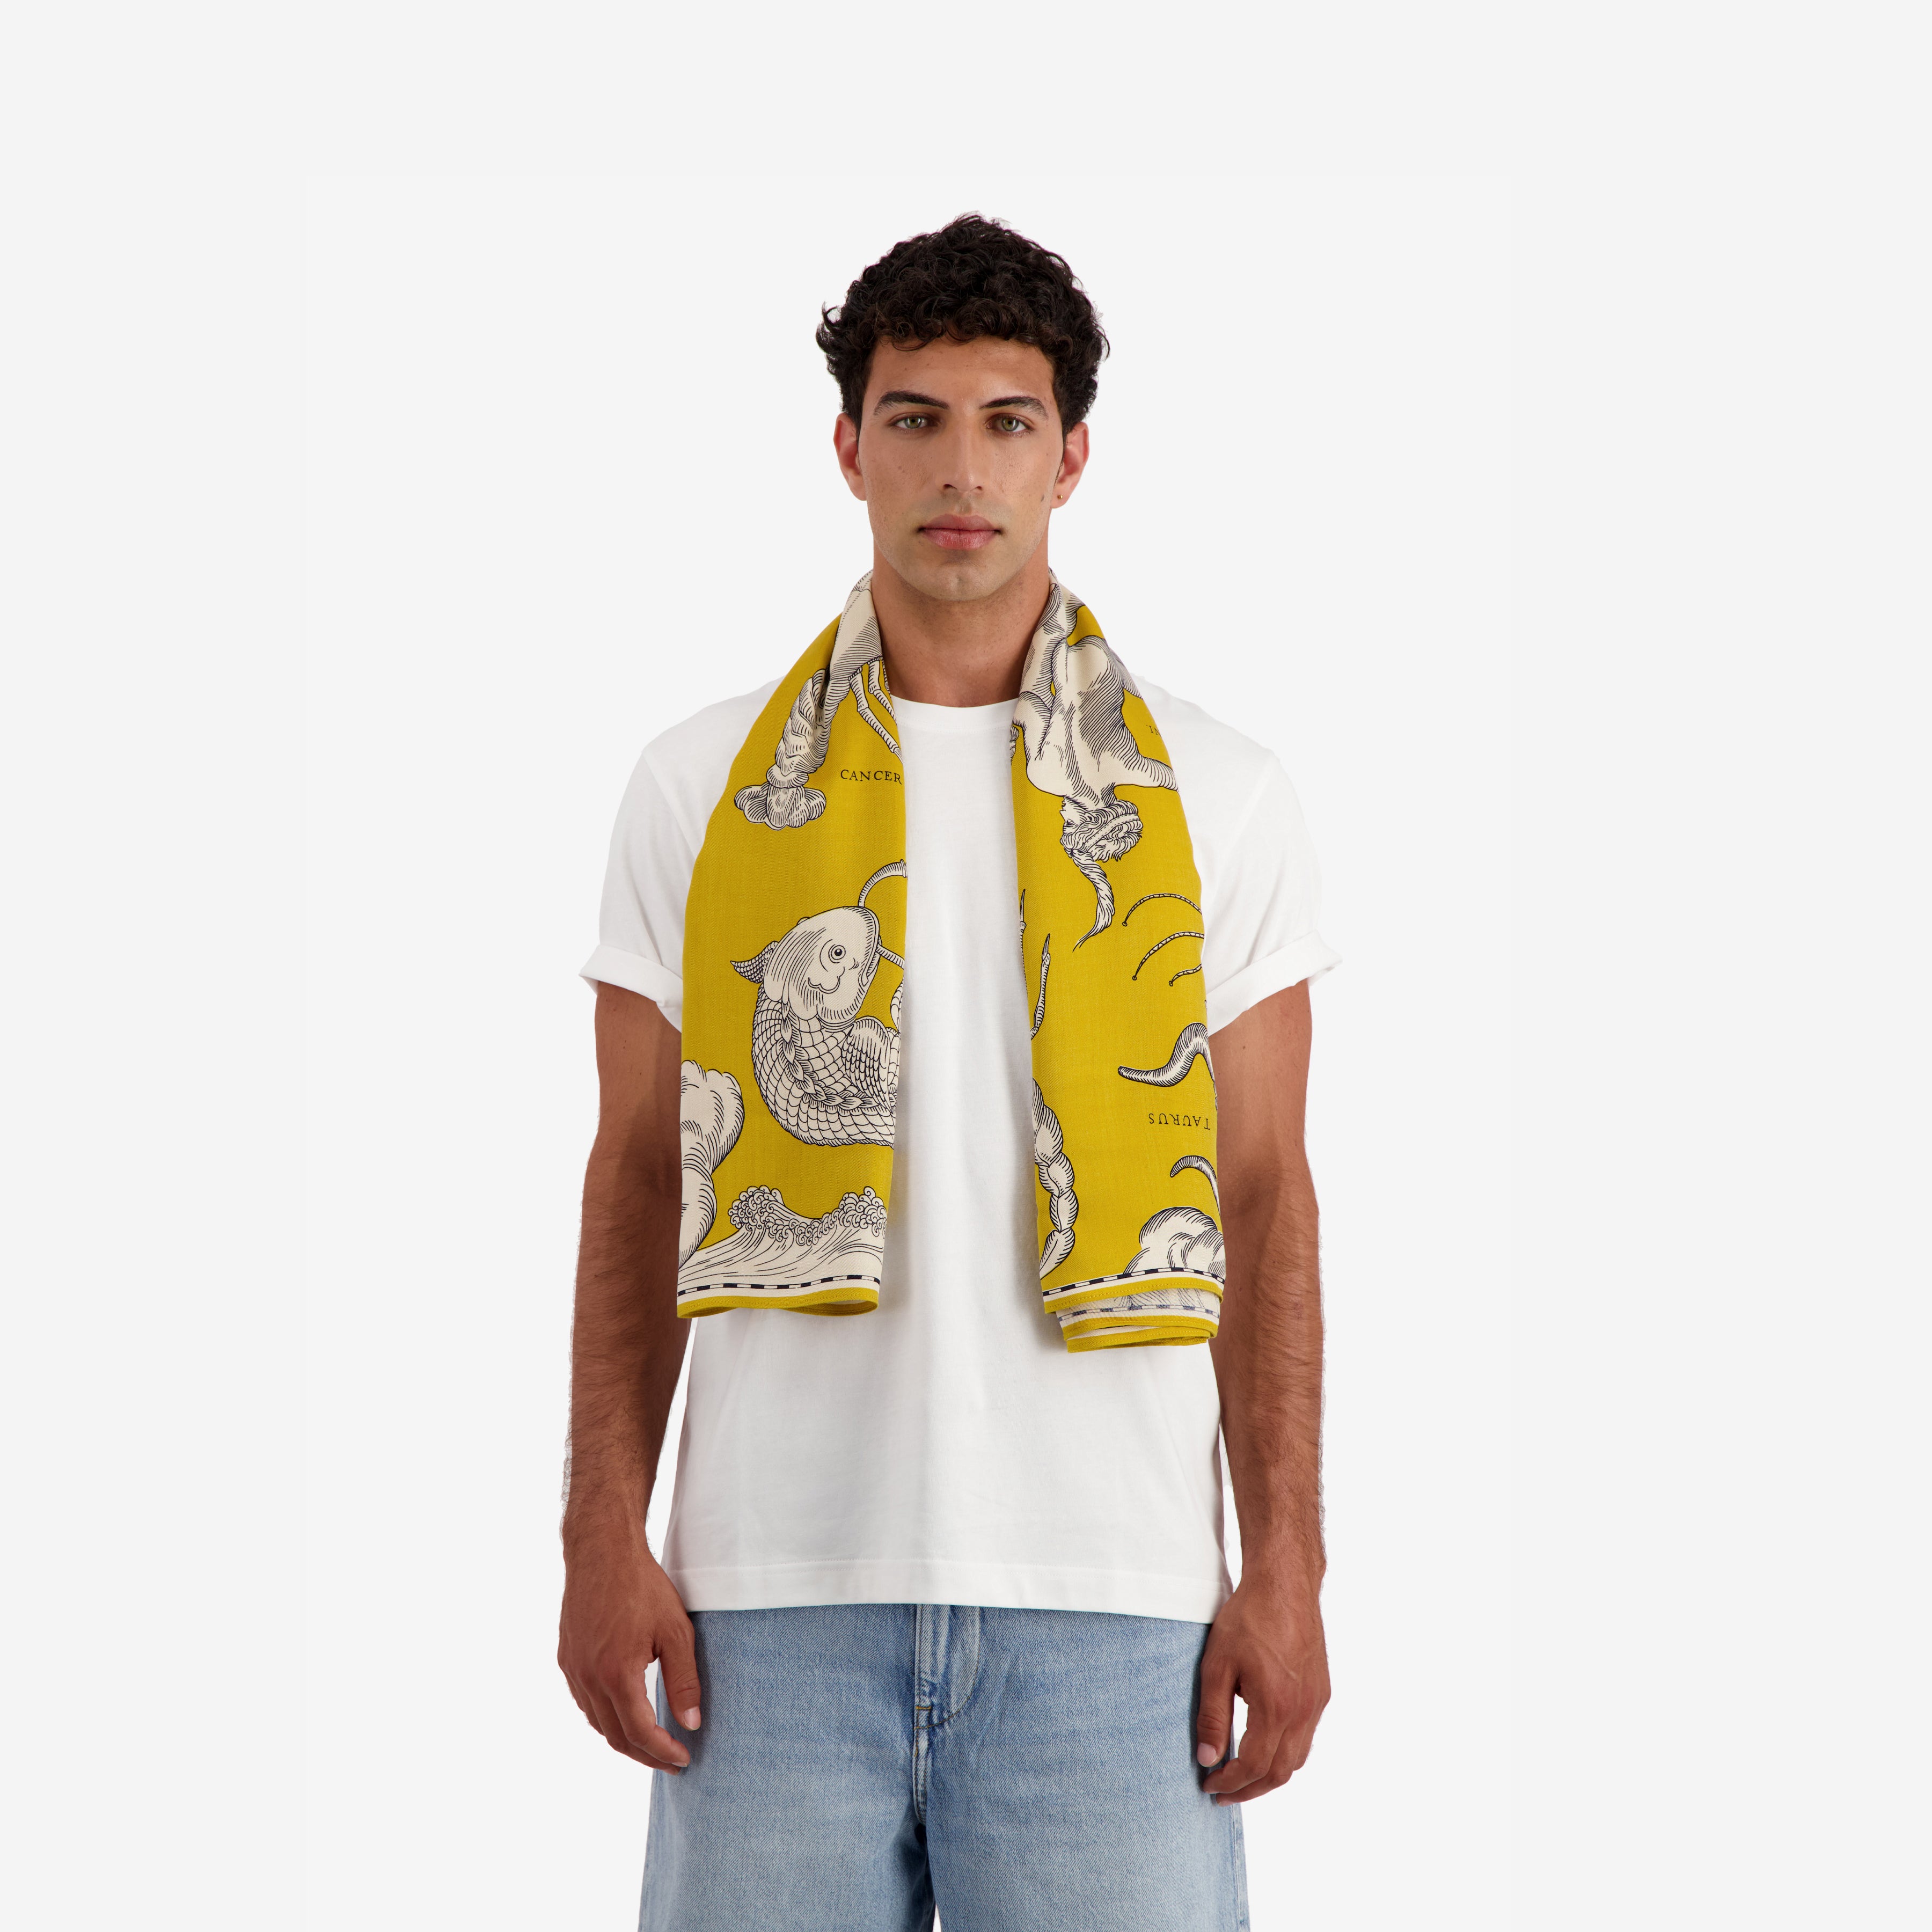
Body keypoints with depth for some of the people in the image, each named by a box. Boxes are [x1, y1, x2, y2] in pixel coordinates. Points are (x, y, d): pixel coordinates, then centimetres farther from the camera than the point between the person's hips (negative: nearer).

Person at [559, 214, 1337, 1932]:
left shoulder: (1217, 798, 7)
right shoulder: (702, 787, 8)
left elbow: (1263, 1199, 7)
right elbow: (637, 1180, 9)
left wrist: (1289, 1569, -1)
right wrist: (604, 1536, 0)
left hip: (1107, 1594, 0)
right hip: (778, 1586, 1)